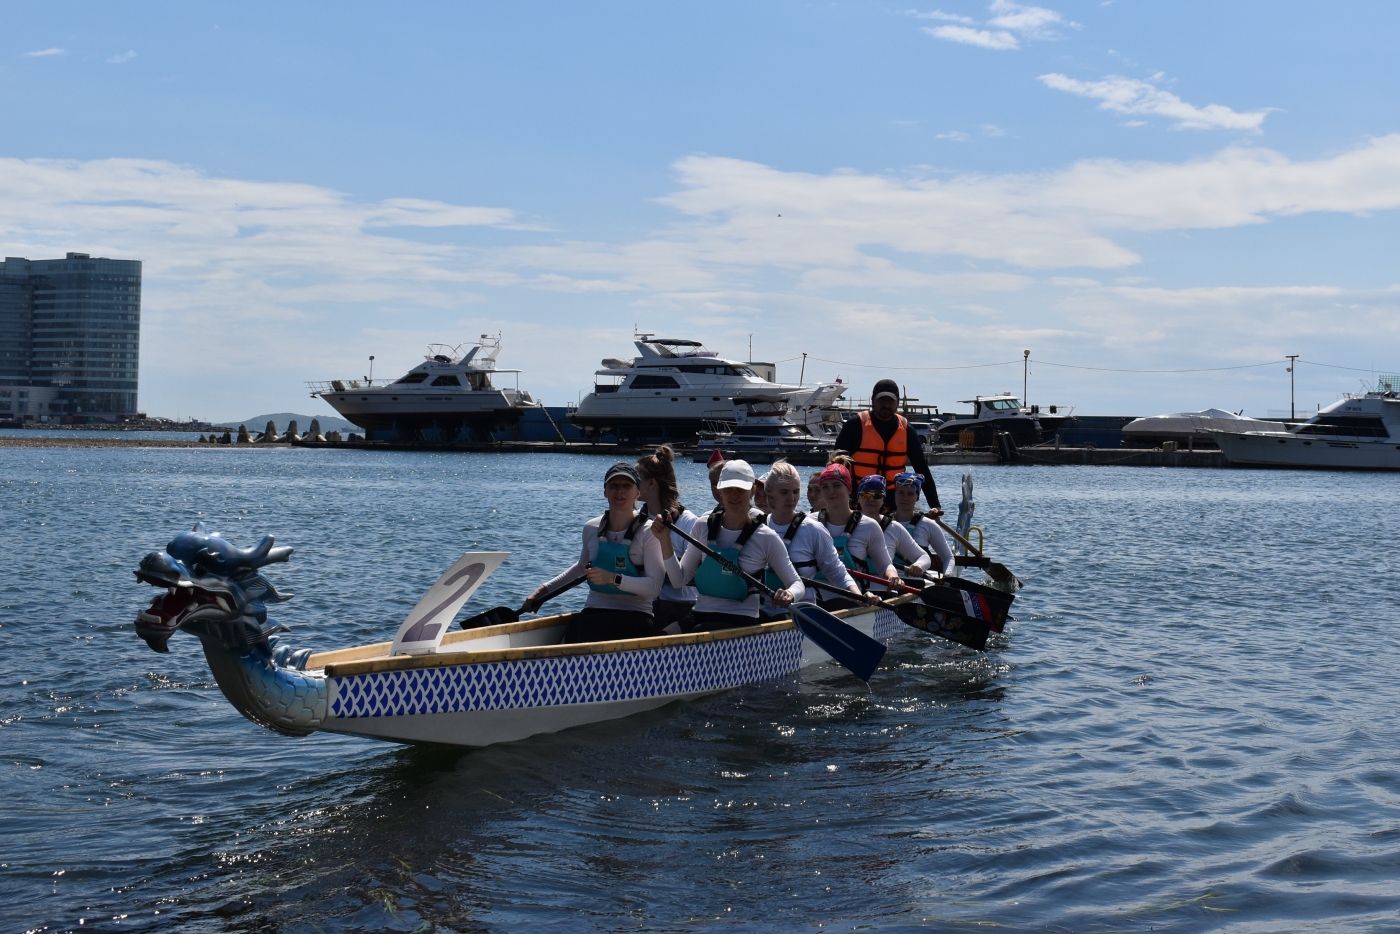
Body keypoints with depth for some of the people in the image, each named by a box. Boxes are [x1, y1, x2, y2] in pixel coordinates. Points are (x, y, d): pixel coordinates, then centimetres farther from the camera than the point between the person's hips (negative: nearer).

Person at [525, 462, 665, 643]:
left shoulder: (647, 532, -3)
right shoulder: (591, 529, 12)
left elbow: (654, 586, -12)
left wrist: (613, 579, -23)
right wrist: (544, 589, 31)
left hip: (634, 617, -4)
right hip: (592, 613, 4)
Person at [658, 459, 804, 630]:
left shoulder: (766, 537, -3)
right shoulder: (704, 526, 7)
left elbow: (798, 585, 3)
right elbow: (679, 580, 10)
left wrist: (789, 595, -21)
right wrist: (665, 541, -2)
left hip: (743, 623, -5)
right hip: (699, 618, 5)